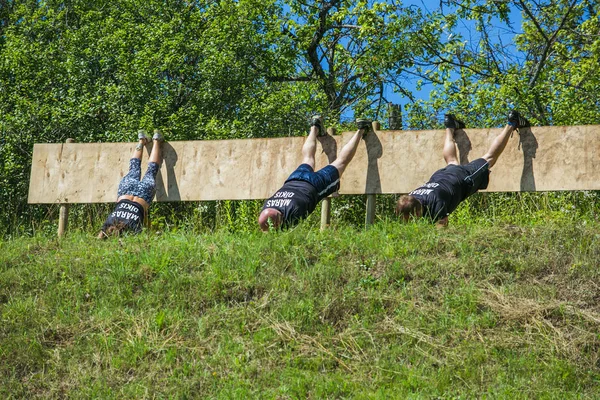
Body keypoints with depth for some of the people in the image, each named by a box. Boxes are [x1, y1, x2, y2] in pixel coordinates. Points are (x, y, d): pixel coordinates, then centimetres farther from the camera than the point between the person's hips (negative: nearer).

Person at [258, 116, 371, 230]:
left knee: (342, 161, 20)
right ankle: (315, 128, 59)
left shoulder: (293, 211, -47)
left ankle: (361, 130, 37)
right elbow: (265, 234, -18)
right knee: (307, 159, 36)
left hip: (316, 184, -4)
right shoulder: (266, 209, -31)